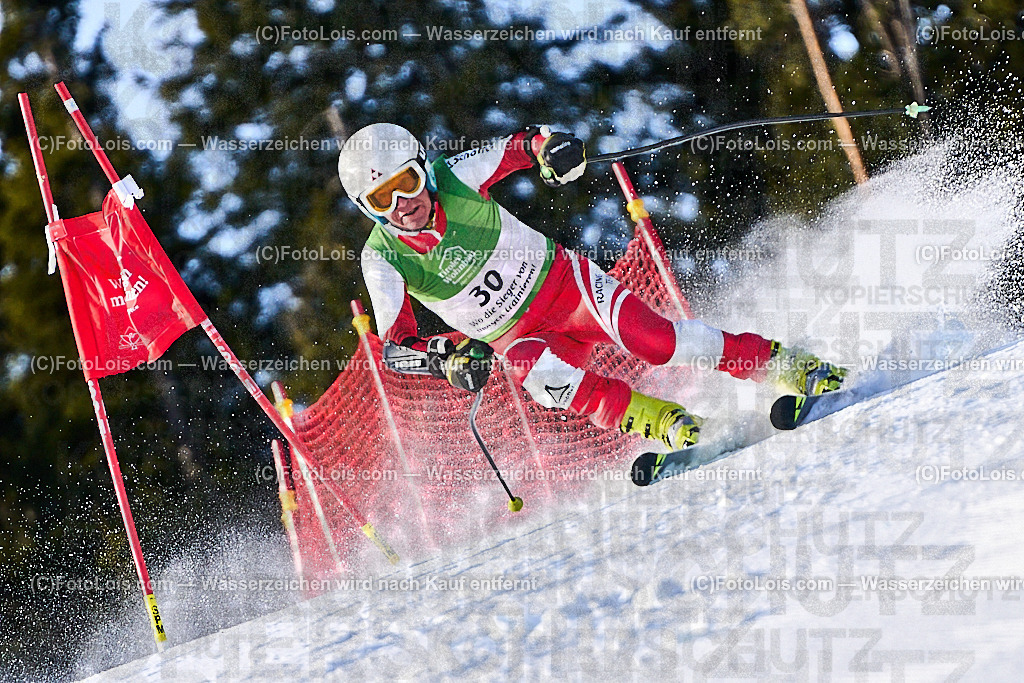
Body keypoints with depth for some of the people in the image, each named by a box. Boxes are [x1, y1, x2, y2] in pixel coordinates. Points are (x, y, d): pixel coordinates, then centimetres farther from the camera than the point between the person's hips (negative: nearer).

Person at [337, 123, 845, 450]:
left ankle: (785, 365, -14)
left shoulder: (455, 179, -14)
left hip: (563, 282, 0)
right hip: (517, 338, 0)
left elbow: (513, 149, 1)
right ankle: (665, 425, -30)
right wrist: (446, 359, -36)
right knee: (536, 374, -35)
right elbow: (396, 347, -16)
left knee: (648, 336, -25)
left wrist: (543, 145, -23)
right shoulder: (383, 258, -14)